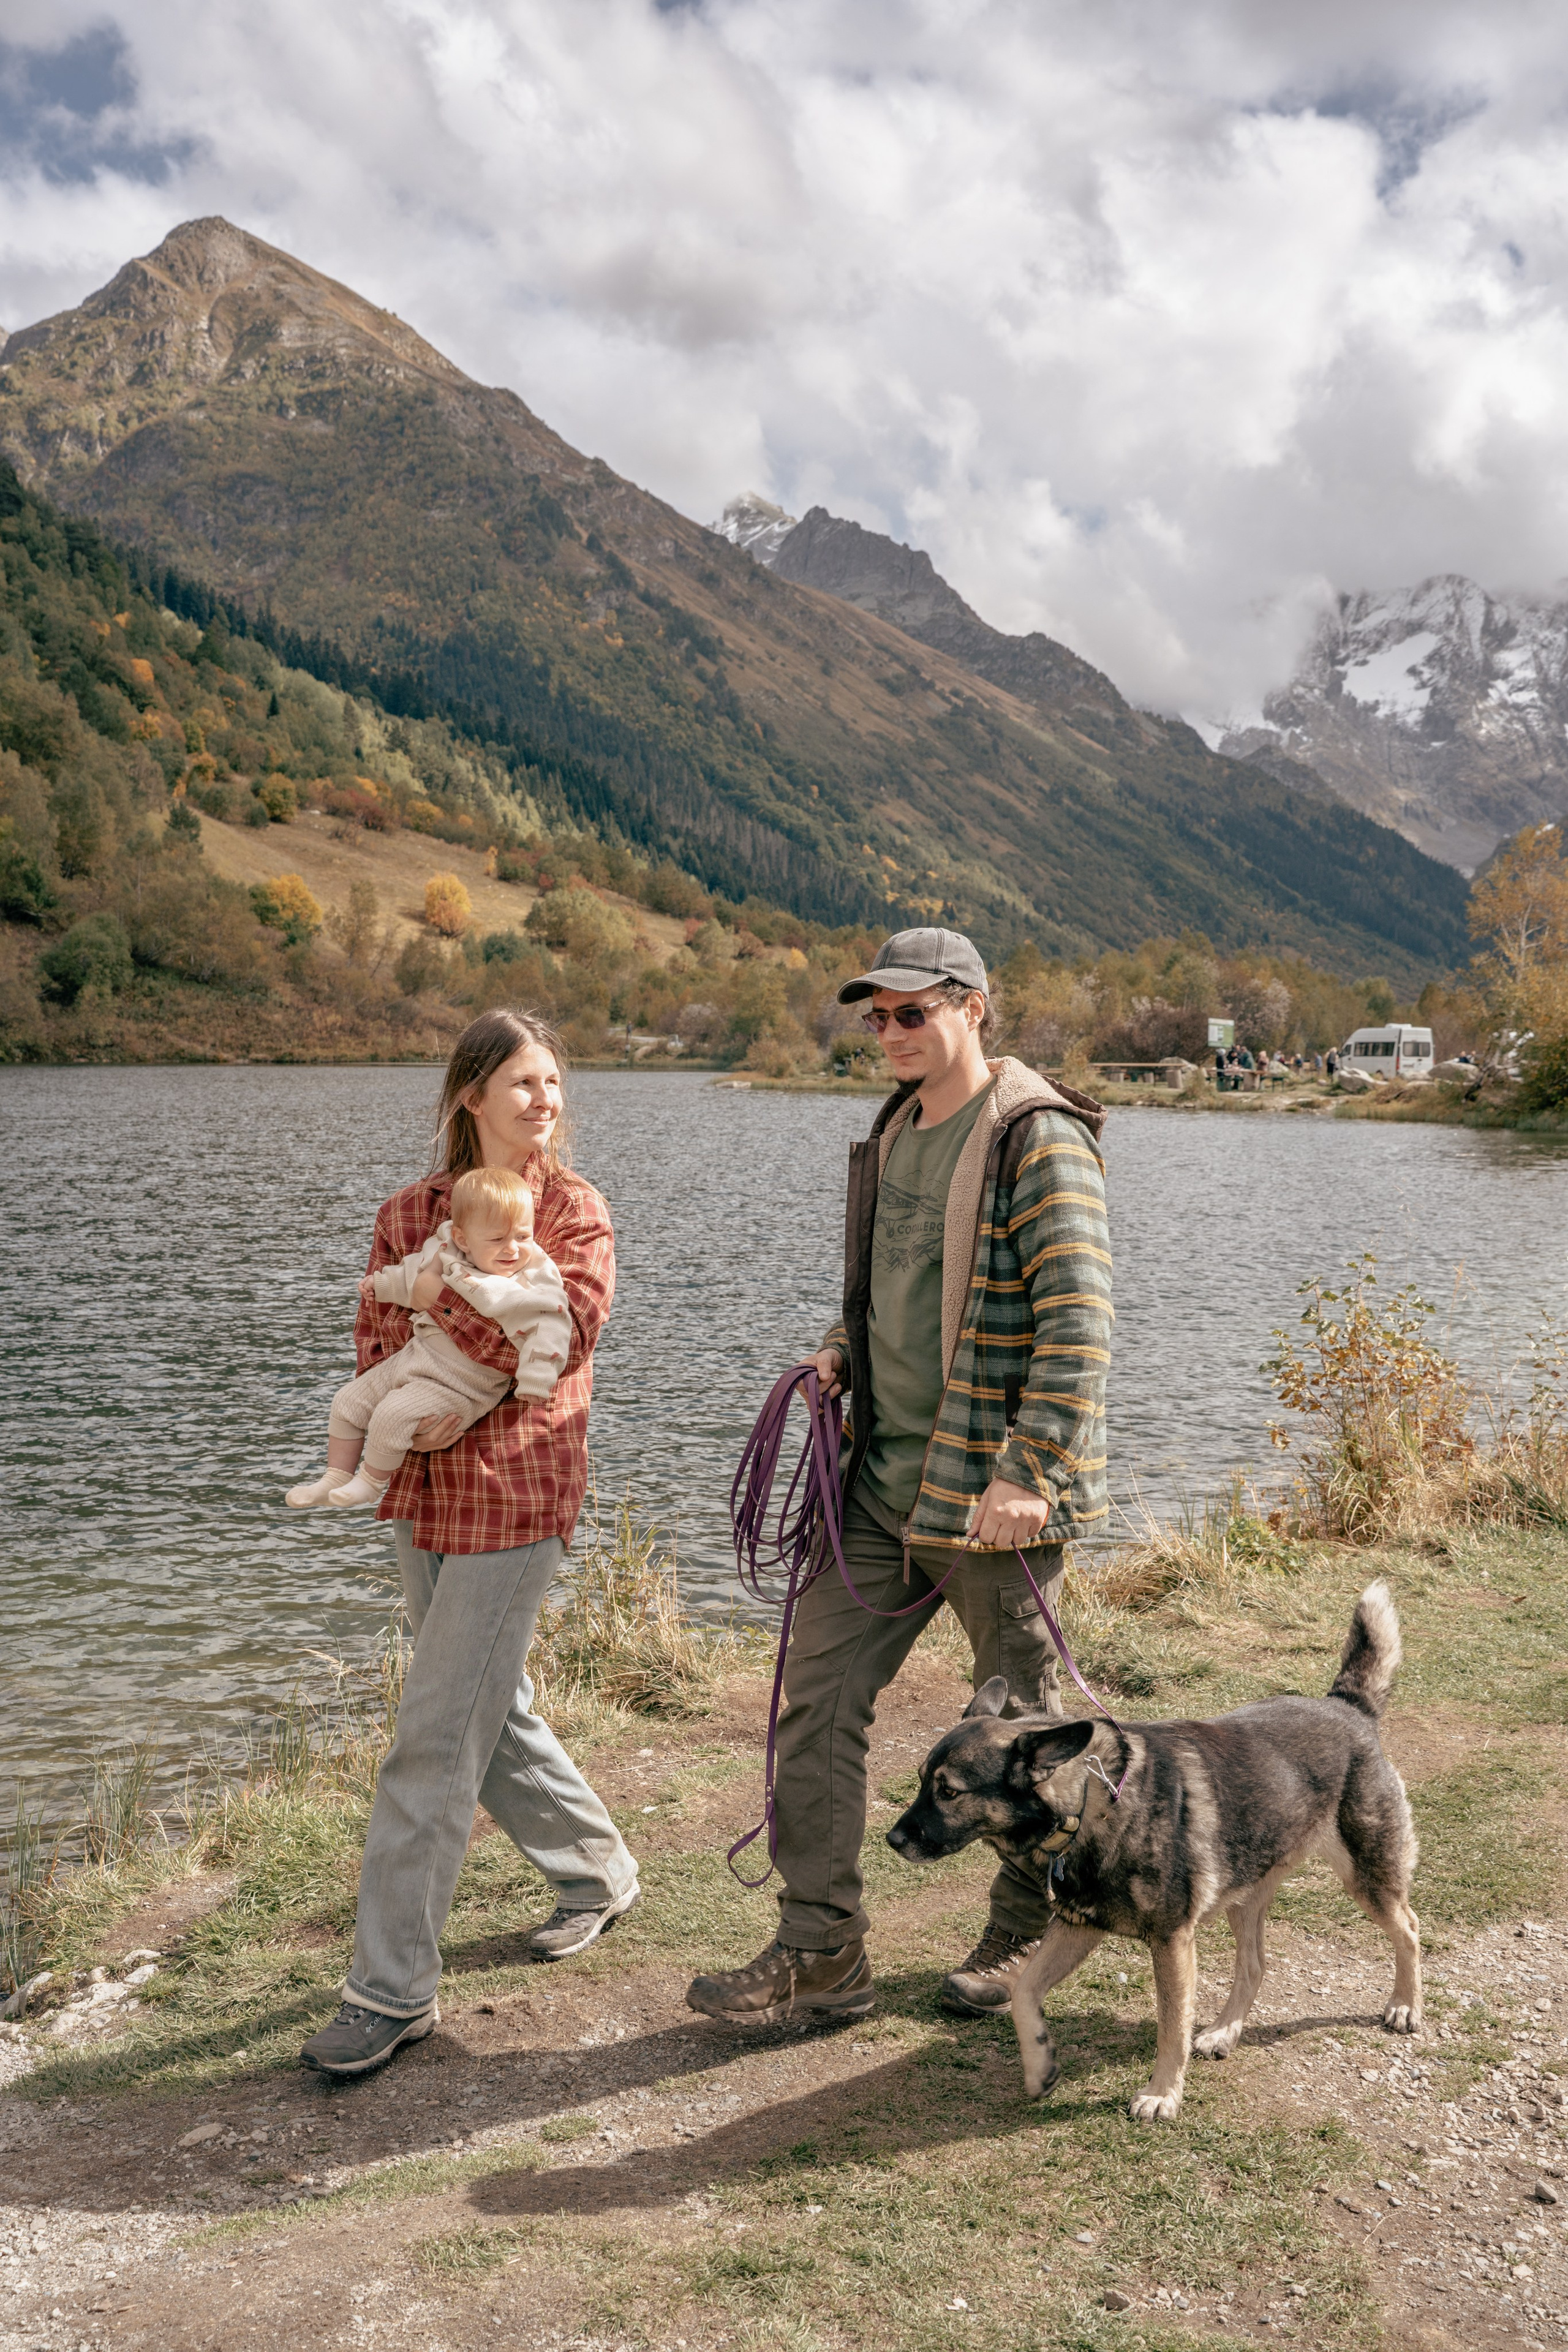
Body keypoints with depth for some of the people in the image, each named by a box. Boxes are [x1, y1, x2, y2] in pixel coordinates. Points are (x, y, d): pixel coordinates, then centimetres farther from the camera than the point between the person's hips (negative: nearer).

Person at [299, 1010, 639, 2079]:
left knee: (437, 1740, -6)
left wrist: (445, 1294, -16)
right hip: (426, 1489, 6)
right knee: (494, 1713, 18)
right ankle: (598, 1873, 40)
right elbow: (376, 1339, 5)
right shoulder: (411, 1212, 7)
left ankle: (394, 1989, 4)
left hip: (518, 1494, -6)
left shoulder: (575, 1208, -4)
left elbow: (566, 1331, -18)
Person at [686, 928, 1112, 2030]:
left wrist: (1028, 1473, -23)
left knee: (1020, 1720, 10)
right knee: (819, 1694, 5)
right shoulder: (895, 1132, 12)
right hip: (884, 1479, 8)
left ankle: (1028, 1933, 31)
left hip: (994, 1491, -8)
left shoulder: (1039, 1137, -13)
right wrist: (843, 1350, 7)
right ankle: (821, 1949, 16)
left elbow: (1079, 1323, -19)